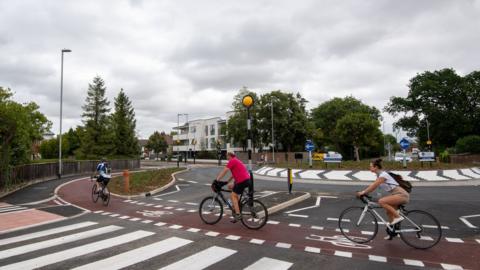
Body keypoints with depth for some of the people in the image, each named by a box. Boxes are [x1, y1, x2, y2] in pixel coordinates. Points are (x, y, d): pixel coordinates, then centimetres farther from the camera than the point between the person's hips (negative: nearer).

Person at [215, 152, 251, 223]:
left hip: (242, 181, -10)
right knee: (230, 186, 22)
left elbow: (224, 171, -11)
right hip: (247, 179, 10)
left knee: (233, 196, -5)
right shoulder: (238, 161, 26)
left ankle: (238, 214, -11)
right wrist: (227, 181, 30)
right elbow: (234, 173, 30)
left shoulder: (232, 161, -4)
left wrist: (216, 180, -8)